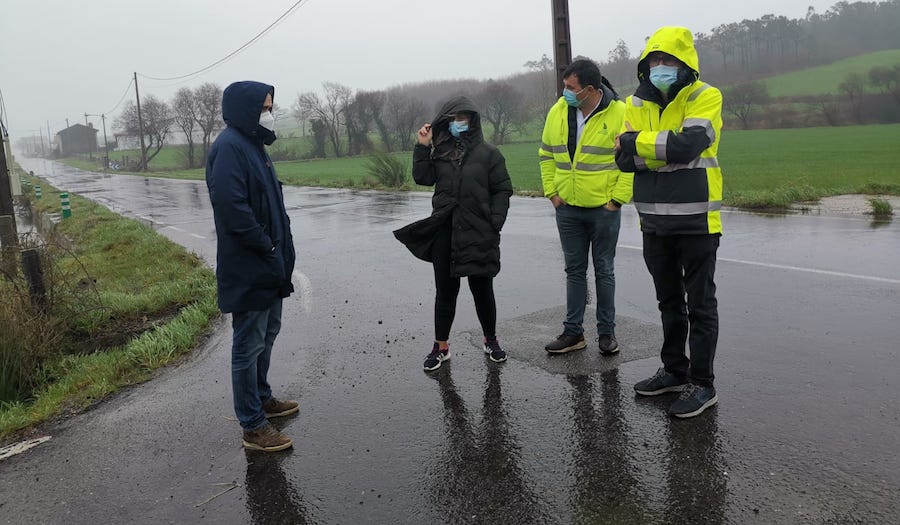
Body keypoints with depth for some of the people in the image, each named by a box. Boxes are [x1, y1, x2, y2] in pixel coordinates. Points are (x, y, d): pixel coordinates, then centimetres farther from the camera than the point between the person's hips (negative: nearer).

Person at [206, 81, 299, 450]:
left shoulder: (253, 144, 14)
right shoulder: (229, 147, -16)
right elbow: (231, 205, -26)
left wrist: (281, 246, 9)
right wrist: (266, 245, -18)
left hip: (269, 266, 10)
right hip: (247, 269, -10)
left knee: (267, 333, 20)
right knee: (249, 344, -1)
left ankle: (262, 399, 37)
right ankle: (253, 427, 9)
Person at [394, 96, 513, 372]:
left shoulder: (488, 153, 1)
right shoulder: (439, 151, 10)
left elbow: (502, 189, -1)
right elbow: (422, 177, -3)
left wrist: (495, 221, -11)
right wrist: (422, 147, -9)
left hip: (478, 234, -2)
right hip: (444, 233, 2)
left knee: (482, 289, 7)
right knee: (445, 290, 9)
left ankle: (491, 340, 27)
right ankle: (441, 346, 19)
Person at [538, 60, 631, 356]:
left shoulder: (619, 114, -11)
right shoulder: (558, 112, 2)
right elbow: (547, 154, 12)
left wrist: (617, 198, -12)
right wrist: (551, 191, 4)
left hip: (604, 209, -4)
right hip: (567, 209, 4)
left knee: (604, 271, 8)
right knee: (574, 271, 12)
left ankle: (606, 332, 20)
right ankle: (573, 332, 20)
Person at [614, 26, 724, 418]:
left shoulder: (705, 97, -9)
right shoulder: (636, 104, 6)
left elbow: (689, 145, -26)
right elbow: (624, 159, -4)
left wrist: (637, 142, -15)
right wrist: (668, 151, -18)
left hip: (696, 219, -5)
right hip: (654, 220, 6)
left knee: (700, 305, 3)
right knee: (669, 301, 17)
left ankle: (702, 384, 13)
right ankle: (675, 371, 31)